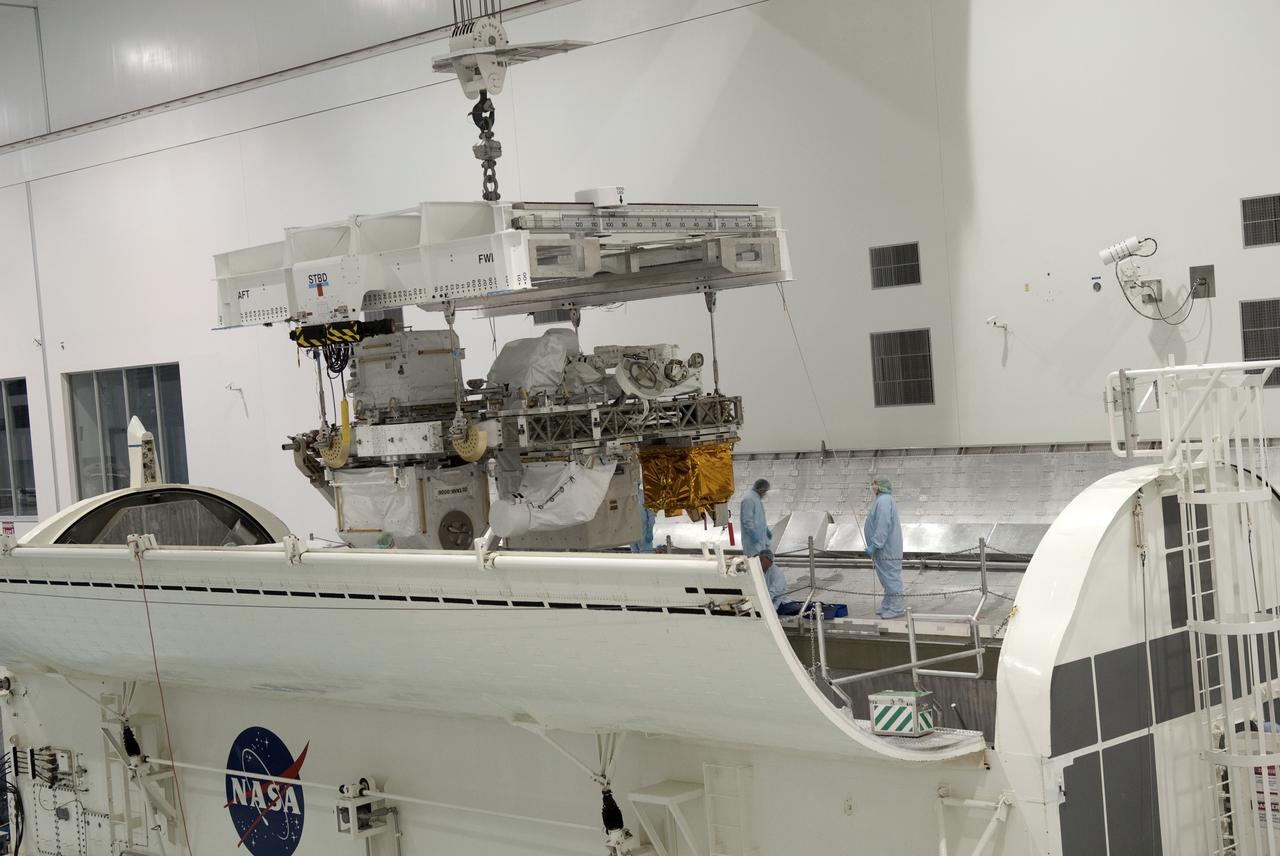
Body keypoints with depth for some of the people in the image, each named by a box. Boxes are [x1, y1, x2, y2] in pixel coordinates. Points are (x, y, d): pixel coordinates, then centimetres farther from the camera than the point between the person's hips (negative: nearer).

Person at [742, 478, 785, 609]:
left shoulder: (758, 499, 15)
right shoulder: (749, 499, -18)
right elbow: (747, 520, -23)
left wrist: (767, 530, 21)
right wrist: (753, 534, -26)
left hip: (762, 537, 11)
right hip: (754, 540, -11)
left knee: (769, 559, 14)